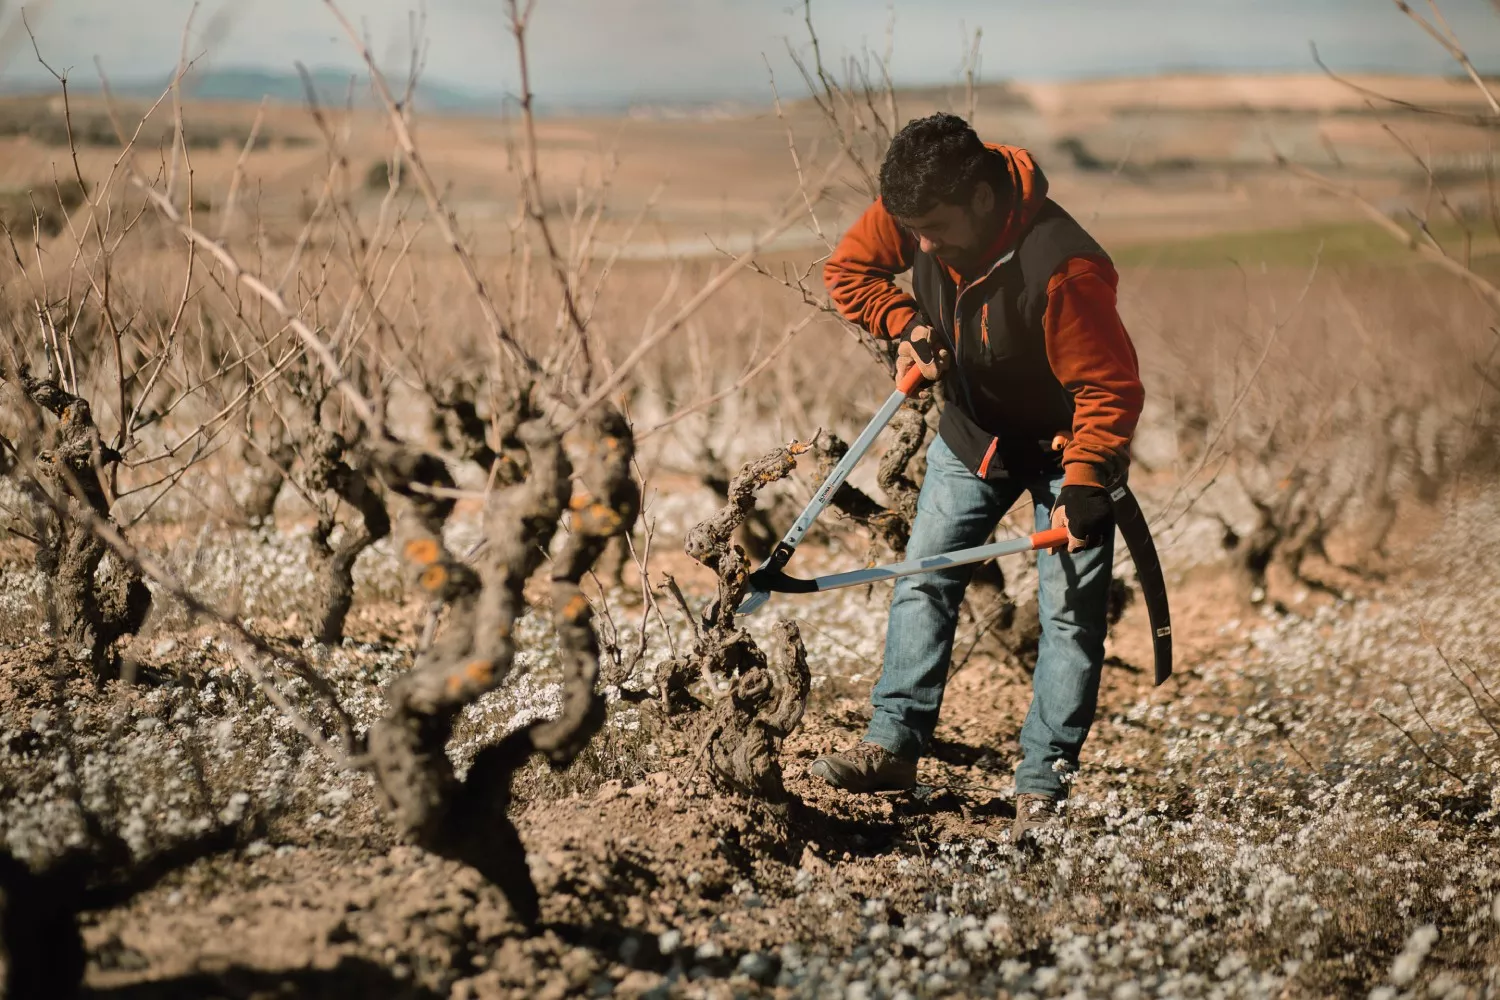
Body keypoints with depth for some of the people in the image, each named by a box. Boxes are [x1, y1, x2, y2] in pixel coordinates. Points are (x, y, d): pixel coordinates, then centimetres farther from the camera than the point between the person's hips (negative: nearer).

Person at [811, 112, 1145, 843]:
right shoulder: (912, 213, -19)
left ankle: (1043, 784, -2)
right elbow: (849, 271, 0)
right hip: (973, 428, 6)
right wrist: (907, 323, -17)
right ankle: (894, 744, 11)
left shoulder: (1062, 268, -37)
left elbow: (1111, 388, -29)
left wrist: (1082, 484, -35)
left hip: (1064, 442, -6)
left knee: (1070, 611, -7)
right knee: (922, 581, 4)